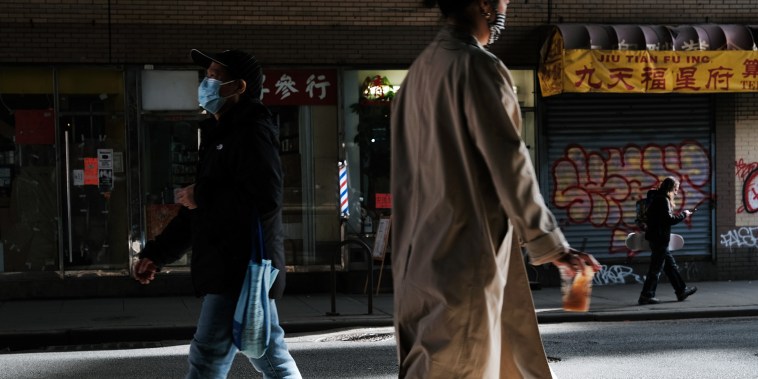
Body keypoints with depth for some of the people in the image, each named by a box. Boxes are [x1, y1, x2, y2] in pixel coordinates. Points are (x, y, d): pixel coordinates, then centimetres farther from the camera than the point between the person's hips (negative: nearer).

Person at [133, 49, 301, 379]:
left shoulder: (252, 132, -11)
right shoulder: (221, 135, 20)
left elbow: (264, 200, -23)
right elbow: (199, 210, 25)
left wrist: (201, 197, -14)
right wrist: (156, 253, 22)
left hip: (242, 269, -10)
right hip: (233, 269, 10)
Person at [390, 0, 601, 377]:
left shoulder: (420, 70, 13)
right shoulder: (477, 66, -13)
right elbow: (509, 165, -15)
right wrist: (551, 244, -7)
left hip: (424, 254, 9)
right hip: (466, 257, -9)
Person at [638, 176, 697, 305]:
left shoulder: (658, 199, 15)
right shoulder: (663, 200, -15)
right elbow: (668, 219, -20)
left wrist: (680, 215, 9)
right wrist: (683, 215, -8)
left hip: (656, 238, 10)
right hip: (660, 238, -10)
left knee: (671, 265, 17)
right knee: (656, 268, -5)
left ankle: (681, 290, 25)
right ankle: (646, 295, -3)